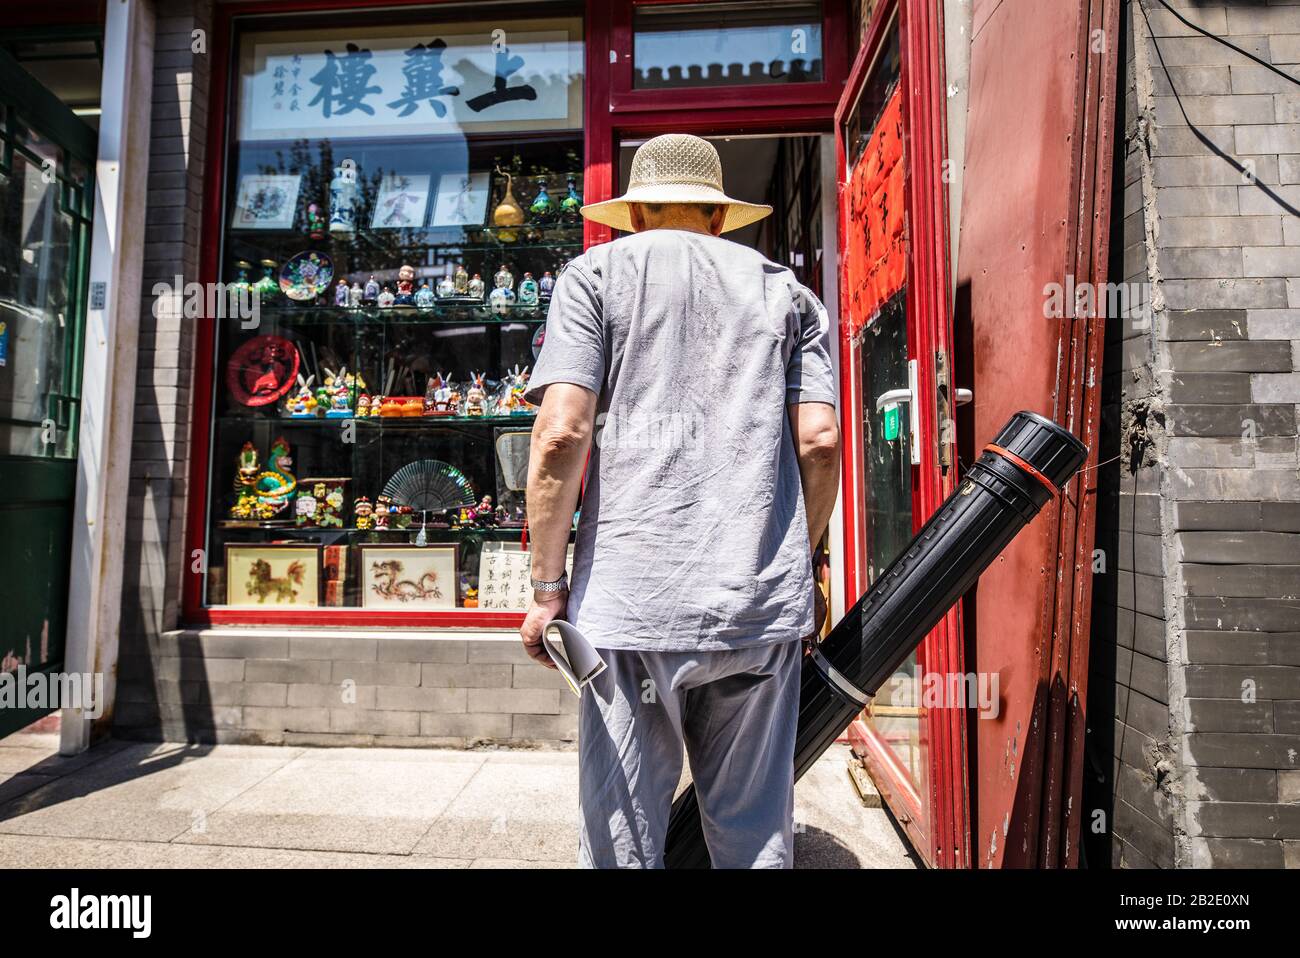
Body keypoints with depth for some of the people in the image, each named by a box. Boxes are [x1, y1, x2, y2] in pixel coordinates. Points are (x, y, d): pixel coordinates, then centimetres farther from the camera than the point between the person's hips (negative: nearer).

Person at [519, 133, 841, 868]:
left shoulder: (597, 273, 8)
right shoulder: (787, 289, 16)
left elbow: (562, 432, -5)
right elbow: (819, 440, 5)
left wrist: (548, 585, 2)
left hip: (632, 601, -2)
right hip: (764, 603, 3)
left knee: (623, 838, 11)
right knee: (756, 831, 16)